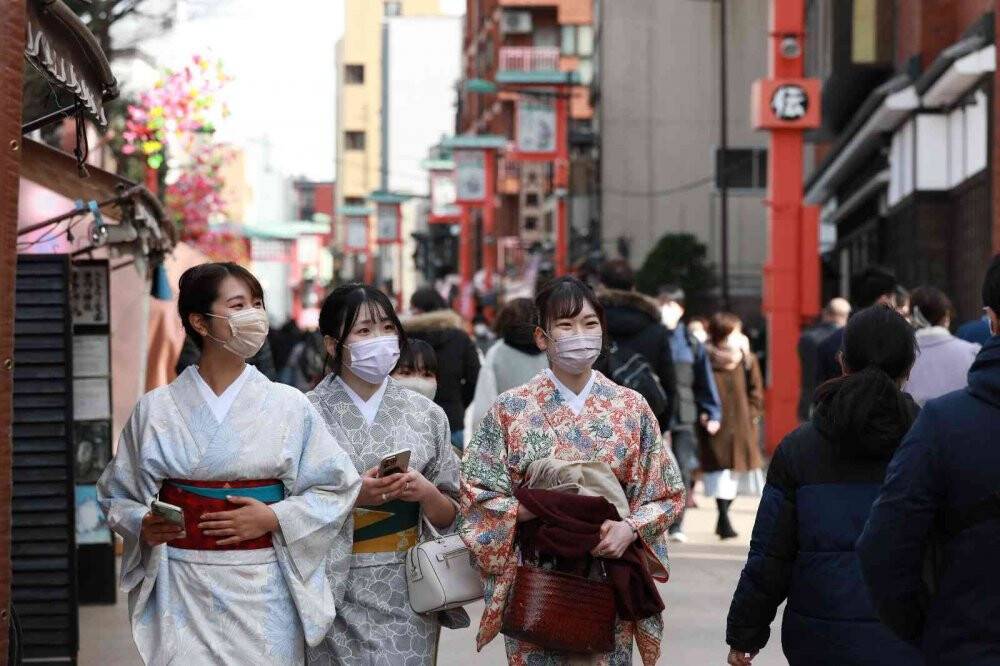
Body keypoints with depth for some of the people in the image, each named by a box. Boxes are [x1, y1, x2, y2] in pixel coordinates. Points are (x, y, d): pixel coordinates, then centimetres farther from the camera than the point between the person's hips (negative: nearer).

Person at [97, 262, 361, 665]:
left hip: (262, 592, 0)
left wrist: (273, 518, -11)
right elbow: (117, 494, 10)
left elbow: (336, 486, 2)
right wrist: (141, 525, -10)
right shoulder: (156, 409, 3)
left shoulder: (288, 406, 2)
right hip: (182, 590, 0)